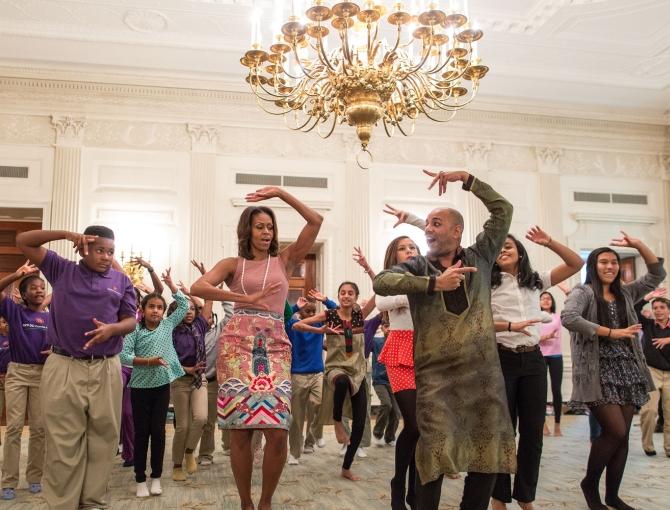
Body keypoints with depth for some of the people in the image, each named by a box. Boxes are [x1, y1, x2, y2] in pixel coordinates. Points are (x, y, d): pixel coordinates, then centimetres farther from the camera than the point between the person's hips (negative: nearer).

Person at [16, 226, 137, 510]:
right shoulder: (62, 270, 9)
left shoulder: (121, 281, 10)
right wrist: (66, 235, -4)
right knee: (62, 442, 2)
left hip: (106, 370, 1)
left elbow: (131, 320, 5)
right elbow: (24, 242, 6)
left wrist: (111, 329, -17)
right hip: (63, 368, -1)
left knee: (102, 439, 5)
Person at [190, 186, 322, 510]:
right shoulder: (233, 264, 11)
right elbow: (197, 288, -6)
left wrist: (281, 193, 4)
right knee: (240, 430, -2)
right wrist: (245, 299, -13)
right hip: (237, 345, -1)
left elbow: (315, 221, 8)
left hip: (275, 347, 1)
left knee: (278, 432, -8)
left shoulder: (284, 260, 15)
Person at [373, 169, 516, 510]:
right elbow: (381, 283, -13)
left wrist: (465, 178, 3)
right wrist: (433, 283, -19)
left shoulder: (480, 257, 8)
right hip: (436, 375, -2)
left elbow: (503, 209, 7)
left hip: (484, 372, 2)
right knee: (434, 455, -4)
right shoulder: (418, 267, 5)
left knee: (490, 454, 10)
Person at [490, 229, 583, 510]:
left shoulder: (536, 281, 10)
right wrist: (510, 326, -24)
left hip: (533, 360, 4)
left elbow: (576, 264, 9)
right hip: (502, 360, -4)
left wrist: (549, 242, -3)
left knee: (533, 430, 8)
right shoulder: (487, 285, -1)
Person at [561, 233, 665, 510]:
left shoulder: (626, 293, 15)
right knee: (615, 431, -11)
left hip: (626, 369, 6)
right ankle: (590, 483, 11)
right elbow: (568, 318, -23)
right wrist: (612, 332, -21)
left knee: (622, 435, 7)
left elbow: (658, 274, 15)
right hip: (599, 372, -6)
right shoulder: (583, 292, -4)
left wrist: (638, 244, 2)